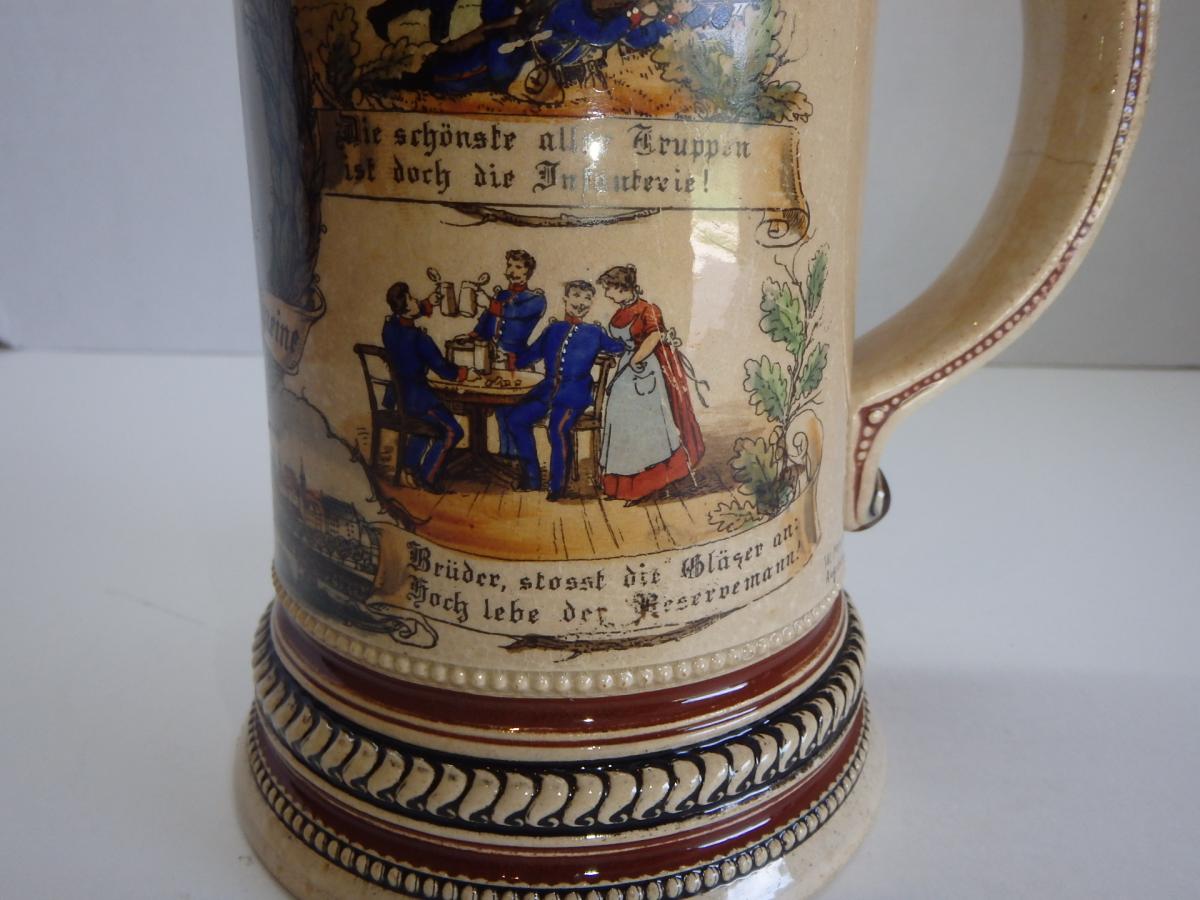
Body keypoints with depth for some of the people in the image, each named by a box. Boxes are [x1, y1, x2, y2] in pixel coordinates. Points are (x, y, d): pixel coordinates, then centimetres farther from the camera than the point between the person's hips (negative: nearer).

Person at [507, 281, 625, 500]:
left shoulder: (594, 333, 13)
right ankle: (532, 477, 0)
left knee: (559, 426, -28)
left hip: (575, 391, -4)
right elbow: (530, 355, 22)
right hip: (548, 387, 4)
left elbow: (620, 347, 10)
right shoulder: (552, 330, 20)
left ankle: (557, 487, -12)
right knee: (517, 418, -14)